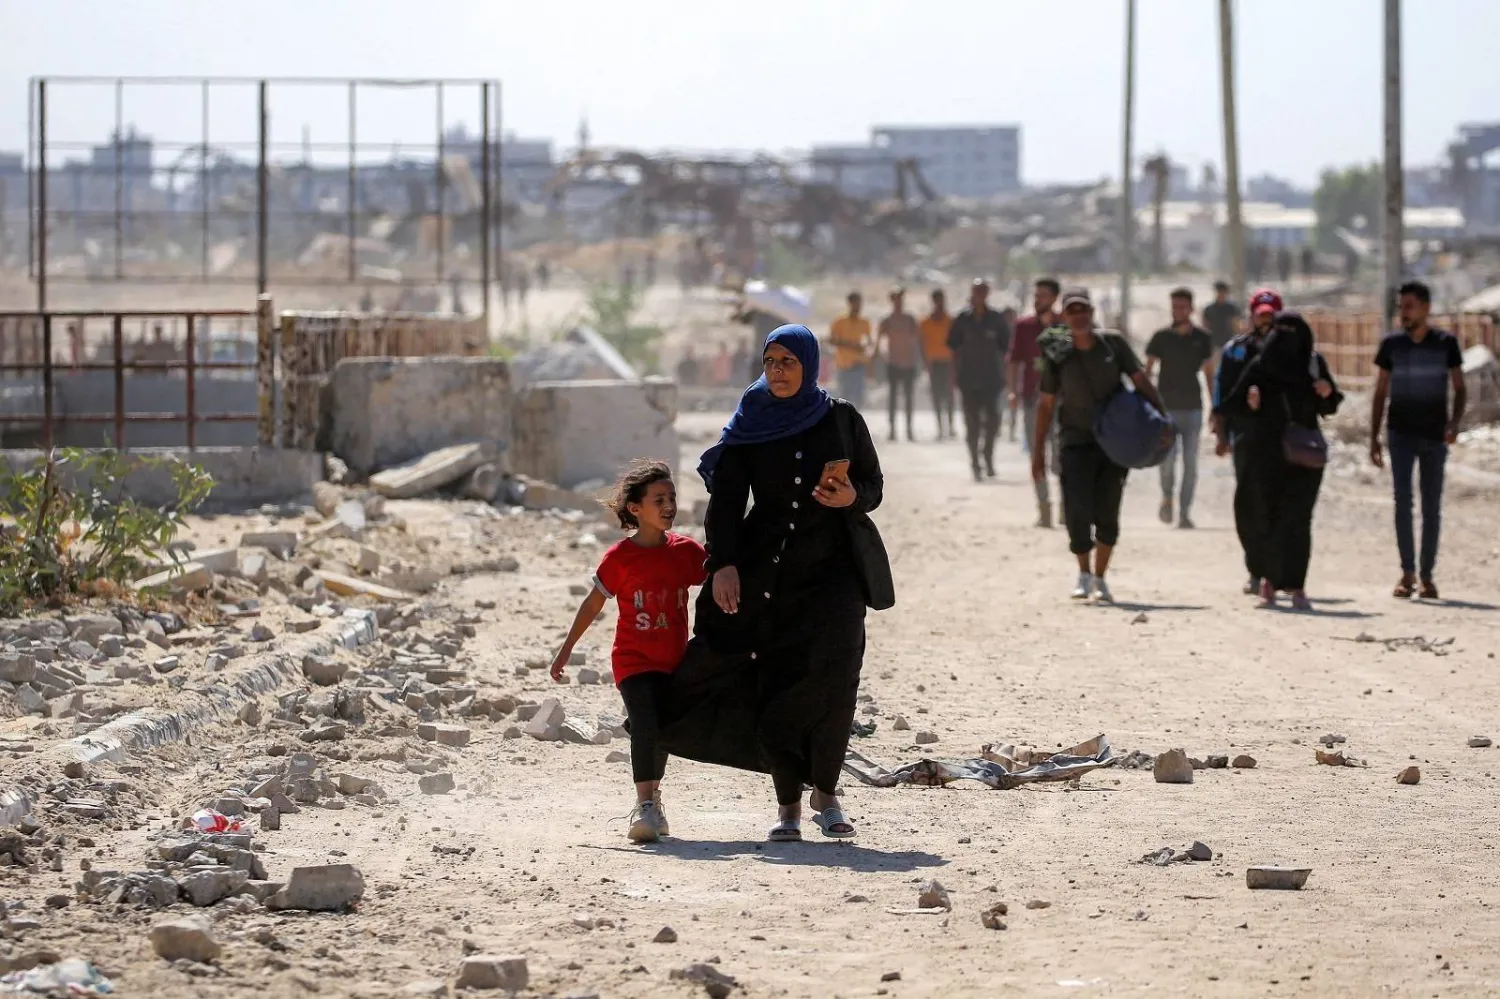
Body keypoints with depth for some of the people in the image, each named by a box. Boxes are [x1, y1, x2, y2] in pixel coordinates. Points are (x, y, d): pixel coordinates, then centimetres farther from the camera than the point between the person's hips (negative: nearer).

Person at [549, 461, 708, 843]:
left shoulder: (687, 551, 0)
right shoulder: (620, 557, -8)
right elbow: (592, 604, 0)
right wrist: (565, 651, 3)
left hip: (673, 661, 4)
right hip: (633, 660, -4)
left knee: (662, 732, 12)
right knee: (646, 725, -22)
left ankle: (651, 798, 34)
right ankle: (645, 804, -19)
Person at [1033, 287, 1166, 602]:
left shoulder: (1113, 343, -3)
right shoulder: (1057, 355, -3)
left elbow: (1140, 381, 1)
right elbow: (1046, 404, 3)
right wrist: (1038, 450, 3)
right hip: (1077, 442, -1)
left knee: (1107, 514, 4)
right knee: (1077, 510, -12)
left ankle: (1100, 579, 18)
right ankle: (1084, 573, 8)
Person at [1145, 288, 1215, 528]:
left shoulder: (1202, 338, 4)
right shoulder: (1162, 337, 1)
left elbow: (1209, 373, 10)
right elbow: (1147, 371, 6)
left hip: (1193, 409, 1)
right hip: (1166, 407, -1)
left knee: (1190, 463, 0)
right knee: (1167, 458, -13)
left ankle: (1184, 512, 7)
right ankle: (1167, 495, 14)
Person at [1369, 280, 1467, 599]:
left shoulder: (1446, 343, -1)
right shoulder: (1392, 345, 2)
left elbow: (1460, 389, 3)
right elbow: (1380, 393, 7)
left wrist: (1454, 422, -15)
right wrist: (1373, 438, 2)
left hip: (1434, 436, 0)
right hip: (1401, 434, 0)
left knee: (1432, 506, 3)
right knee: (1403, 502, -8)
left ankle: (1427, 575, 9)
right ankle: (1407, 573, -6)